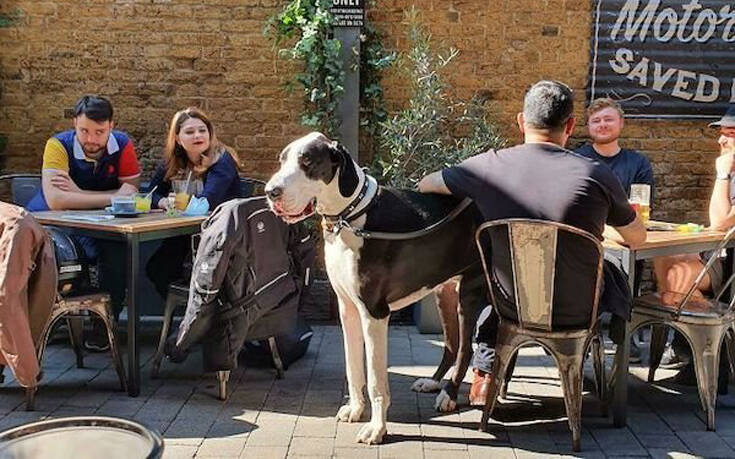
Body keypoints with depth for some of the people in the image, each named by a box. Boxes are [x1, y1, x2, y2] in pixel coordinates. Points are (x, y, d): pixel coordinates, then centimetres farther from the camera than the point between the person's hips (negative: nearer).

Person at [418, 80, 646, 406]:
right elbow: (637, 239, 2)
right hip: (578, 309, -1)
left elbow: (424, 185, 7)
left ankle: (484, 376, 35)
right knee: (614, 276, 30)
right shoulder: (595, 175, -15)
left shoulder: (488, 166, -12)